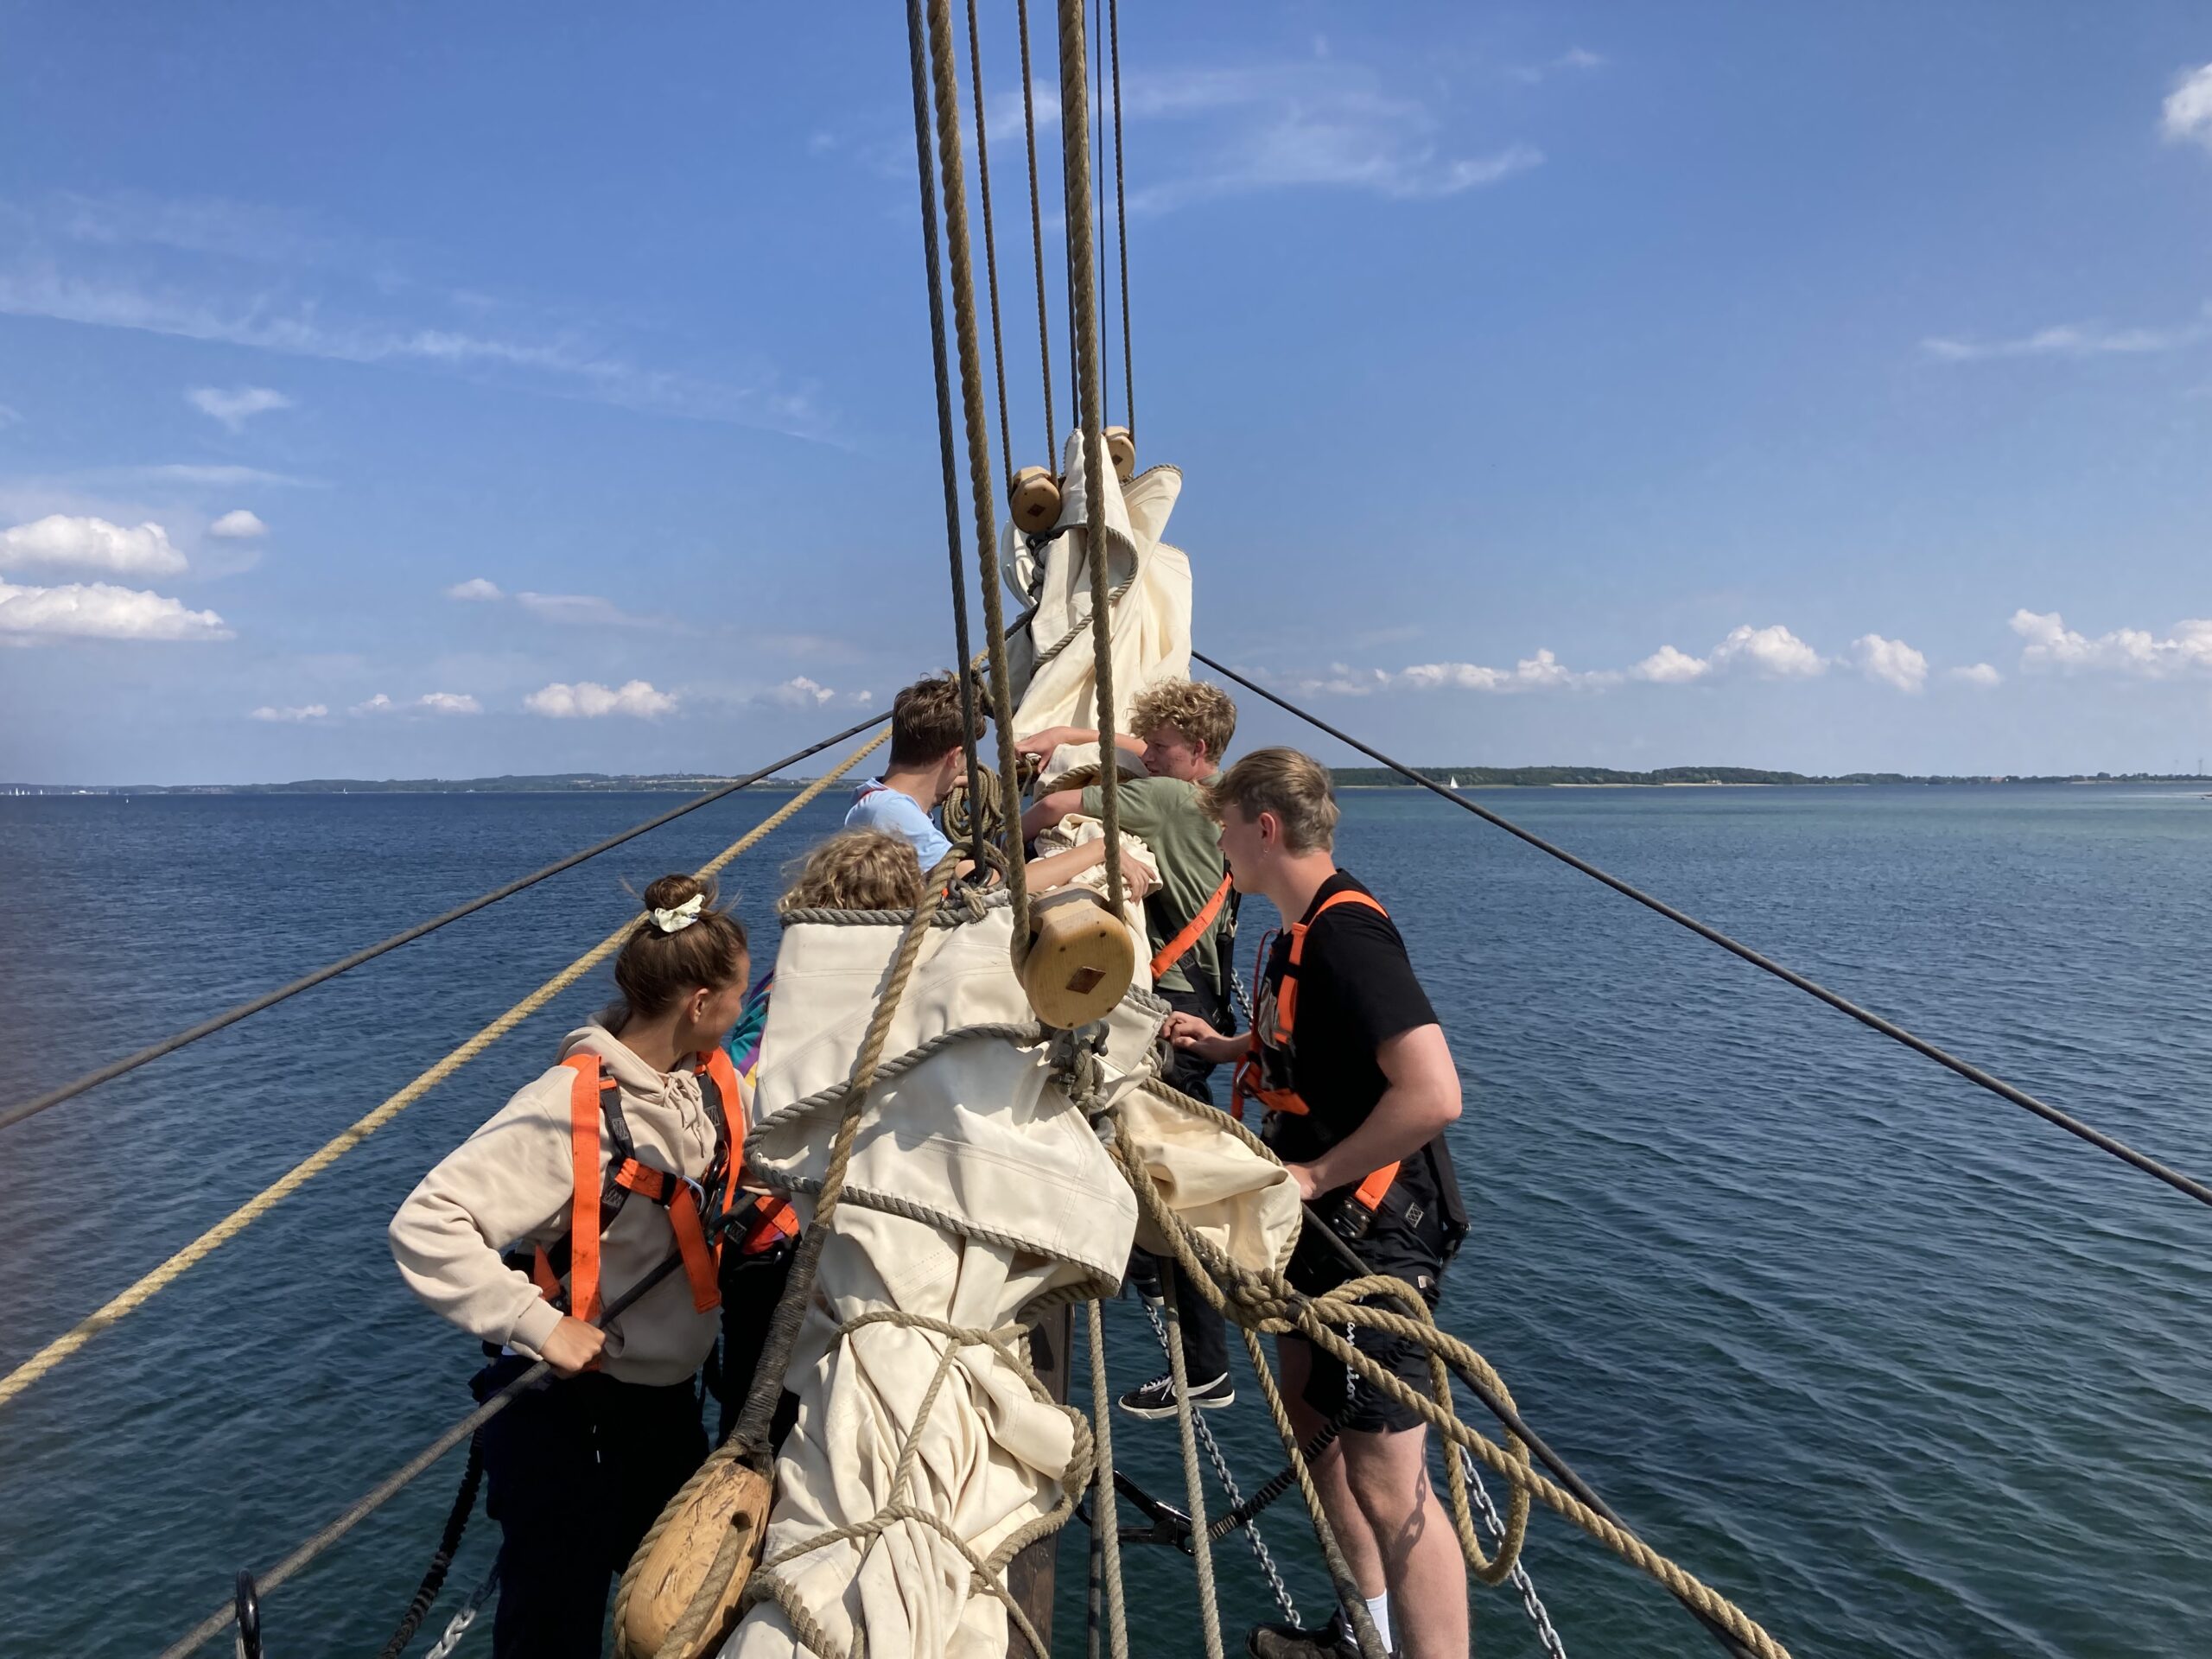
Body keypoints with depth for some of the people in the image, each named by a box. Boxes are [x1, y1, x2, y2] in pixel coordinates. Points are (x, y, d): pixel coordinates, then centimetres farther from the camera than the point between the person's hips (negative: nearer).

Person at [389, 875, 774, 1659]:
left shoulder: (713, 1076, -5)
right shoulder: (572, 1108, -27)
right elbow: (426, 1225, -28)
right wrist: (538, 1326, -28)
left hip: (668, 1388, 7)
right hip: (565, 1395, -7)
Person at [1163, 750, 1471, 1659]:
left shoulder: (1346, 930, -23)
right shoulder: (1304, 931, 8)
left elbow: (1432, 1091, -31)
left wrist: (1312, 1175, -23)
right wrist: (1224, 1045, 11)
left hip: (1375, 1228, -11)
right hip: (1323, 1222, 11)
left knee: (1385, 1473, -7)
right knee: (1311, 1411, 22)